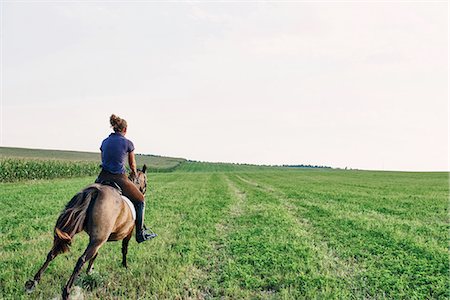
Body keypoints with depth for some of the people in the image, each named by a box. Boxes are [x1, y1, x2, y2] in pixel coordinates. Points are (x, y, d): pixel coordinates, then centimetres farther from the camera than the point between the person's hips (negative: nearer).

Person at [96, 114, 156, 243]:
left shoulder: (104, 142, 10)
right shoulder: (128, 143, -3)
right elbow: (132, 165, 9)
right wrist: (134, 174, 30)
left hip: (102, 178, 5)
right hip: (119, 178, -5)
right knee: (140, 201, 12)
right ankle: (140, 233, 10)